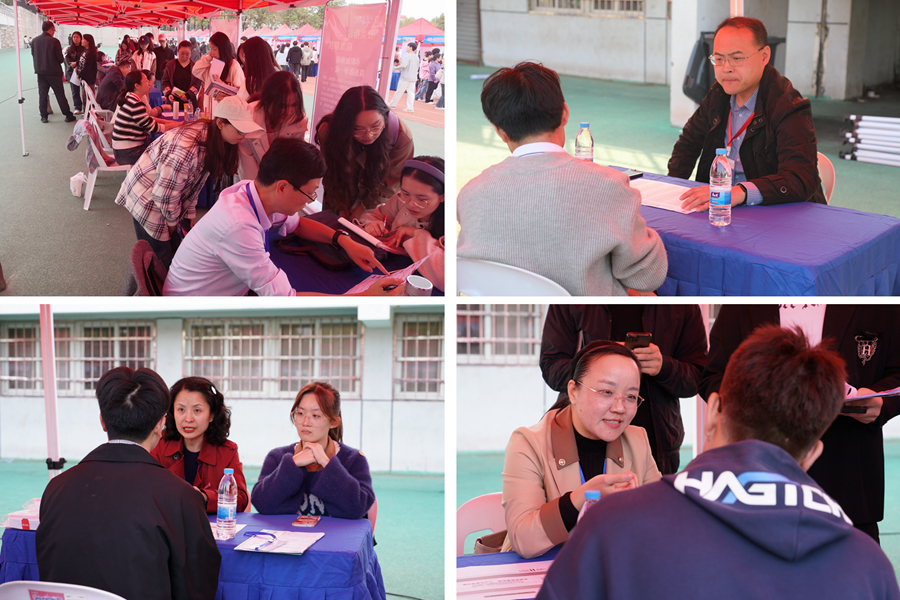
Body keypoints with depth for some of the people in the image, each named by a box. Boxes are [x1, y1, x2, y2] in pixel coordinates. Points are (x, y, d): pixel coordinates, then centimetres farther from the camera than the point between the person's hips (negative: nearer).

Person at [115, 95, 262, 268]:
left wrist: (189, 215, 7)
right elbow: (165, 194, -26)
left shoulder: (213, 139, -5)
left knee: (176, 252, 10)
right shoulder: (187, 149, -35)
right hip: (147, 200, -9)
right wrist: (172, 222, -10)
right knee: (161, 261, -7)